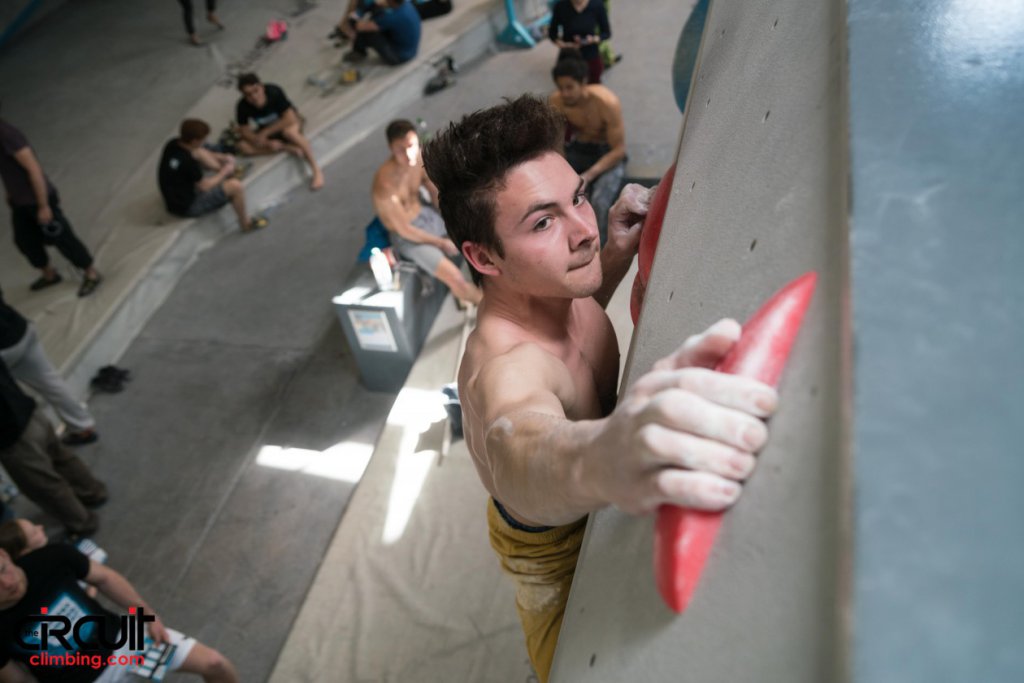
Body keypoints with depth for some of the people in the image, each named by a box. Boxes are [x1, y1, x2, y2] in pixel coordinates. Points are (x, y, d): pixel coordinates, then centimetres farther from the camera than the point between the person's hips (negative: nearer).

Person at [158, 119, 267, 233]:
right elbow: (204, 187, -19)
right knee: (236, 186, -17)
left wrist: (222, 157, -1)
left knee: (199, 153, 10)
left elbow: (198, 152, 11)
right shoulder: (188, 162, -33)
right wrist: (225, 171, -7)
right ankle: (246, 223, 3)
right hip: (188, 207, -9)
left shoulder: (173, 144, -9)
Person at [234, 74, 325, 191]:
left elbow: (290, 118, -31)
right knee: (242, 146, -19)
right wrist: (267, 143, -29)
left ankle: (316, 169, -32)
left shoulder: (274, 92, -30)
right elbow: (244, 130, -13)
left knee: (289, 131, -40)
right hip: (266, 131, 4)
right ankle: (290, 148, -20)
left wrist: (264, 133, -31)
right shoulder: (243, 106, -22)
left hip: (289, 123, -4)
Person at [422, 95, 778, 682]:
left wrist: (618, 254, -14)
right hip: (555, 549, -8)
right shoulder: (502, 367, -45)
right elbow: (523, 451, -68)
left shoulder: (546, 282, -18)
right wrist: (597, 459, -92)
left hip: (602, 508, 8)